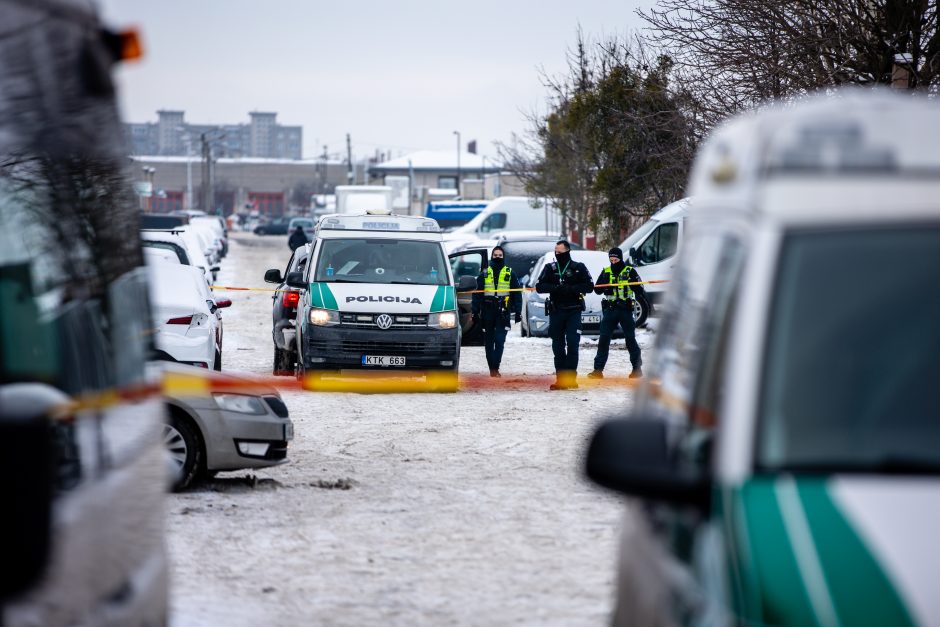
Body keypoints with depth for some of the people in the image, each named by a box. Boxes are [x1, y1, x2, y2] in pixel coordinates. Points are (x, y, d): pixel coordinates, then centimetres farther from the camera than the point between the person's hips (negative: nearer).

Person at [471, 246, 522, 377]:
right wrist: (475, 312, 4)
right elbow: (477, 294, 11)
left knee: (500, 341, -12)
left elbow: (517, 294, 9)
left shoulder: (510, 274, 8)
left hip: (503, 313, -2)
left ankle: (495, 368, -15)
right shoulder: (484, 274, 11)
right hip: (488, 312, 2)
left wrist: (518, 312, 2)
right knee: (489, 342, 5)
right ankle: (492, 368, 14)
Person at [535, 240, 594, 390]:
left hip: (574, 311, -3)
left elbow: (589, 286, -2)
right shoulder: (550, 268, 9)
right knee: (558, 346, 4)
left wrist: (571, 289, -16)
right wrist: (556, 288, -15)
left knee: (572, 344, -10)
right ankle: (561, 379, 8)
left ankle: (571, 377, -9)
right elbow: (539, 286, 2)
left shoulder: (579, 268, 3)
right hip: (555, 311, 3)